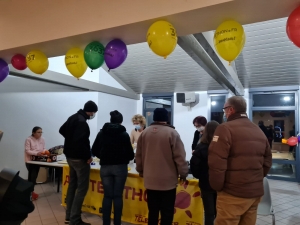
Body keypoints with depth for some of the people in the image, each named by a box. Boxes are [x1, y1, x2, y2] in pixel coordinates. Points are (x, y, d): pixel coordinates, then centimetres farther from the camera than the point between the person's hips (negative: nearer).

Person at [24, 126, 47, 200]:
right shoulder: (28, 139, -12)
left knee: (34, 176, 9)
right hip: (30, 161, -5)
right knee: (32, 176, -6)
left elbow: (44, 149, 4)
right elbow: (27, 151, -17)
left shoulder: (42, 139, 3)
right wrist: (37, 153, -29)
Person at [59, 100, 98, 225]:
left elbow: (62, 130, 19)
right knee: (82, 188, -2)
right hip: (79, 158, -10)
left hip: (70, 155, 10)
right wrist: (88, 156, -20)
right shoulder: (82, 122, -23)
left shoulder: (73, 117, 7)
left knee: (72, 184, 18)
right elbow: (80, 142, -30)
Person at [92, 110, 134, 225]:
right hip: (120, 167, -2)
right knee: (118, 196, 6)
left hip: (105, 167, 3)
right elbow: (130, 154, -6)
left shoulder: (102, 133, 3)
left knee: (107, 196, 9)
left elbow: (94, 150, 6)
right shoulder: (124, 134, -5)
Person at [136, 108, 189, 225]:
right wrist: (183, 174, 0)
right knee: (167, 213, 7)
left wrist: (141, 170, 22)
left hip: (150, 179, 4)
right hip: (168, 180, -4)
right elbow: (179, 156, -12)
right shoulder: (172, 132, -11)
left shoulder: (145, 132, 2)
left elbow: (139, 155, 8)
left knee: (152, 211, 16)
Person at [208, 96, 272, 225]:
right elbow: (267, 161, 16)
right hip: (256, 192, 8)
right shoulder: (259, 131, 11)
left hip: (233, 193, -7)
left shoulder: (226, 128, -13)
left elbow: (216, 163, -20)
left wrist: (217, 186, -7)